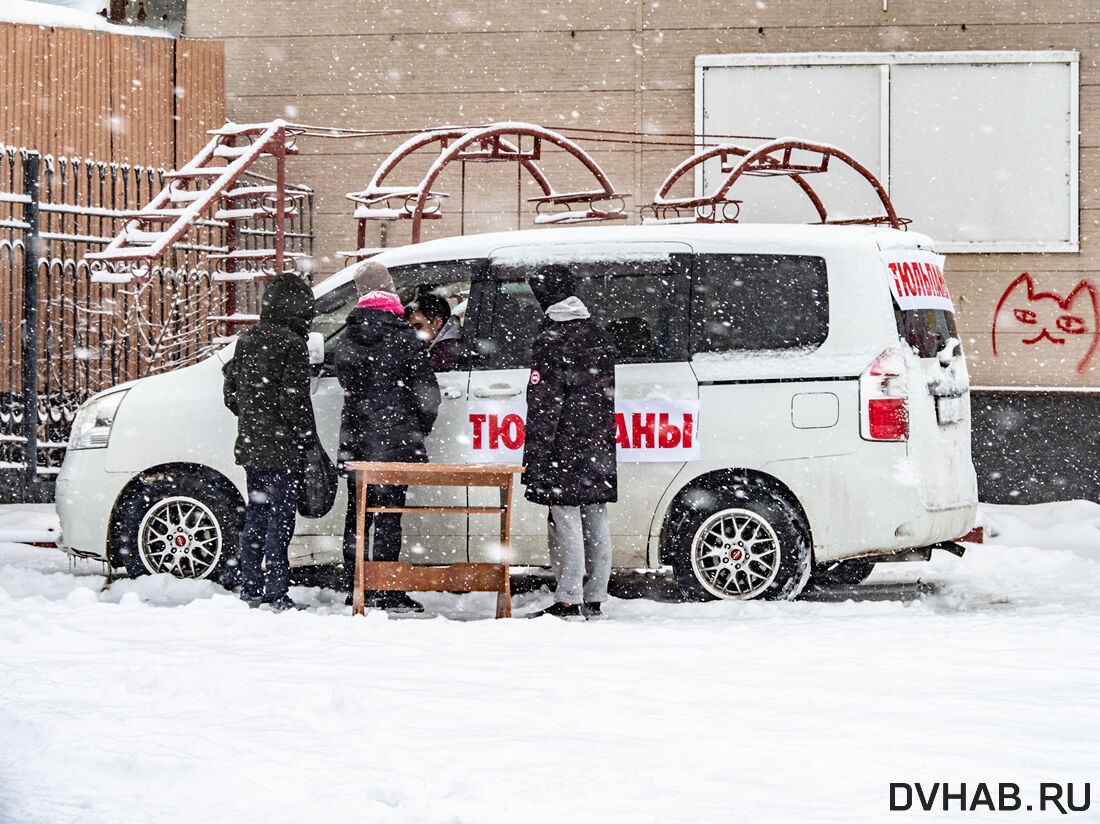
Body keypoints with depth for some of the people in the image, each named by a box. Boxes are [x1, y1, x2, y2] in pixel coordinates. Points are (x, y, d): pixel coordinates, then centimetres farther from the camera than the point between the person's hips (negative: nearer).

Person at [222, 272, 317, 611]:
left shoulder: (247, 340, 9)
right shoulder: (291, 342, -13)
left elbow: (230, 393, 14)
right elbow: (294, 398, -16)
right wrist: (308, 439, -8)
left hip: (250, 444, 7)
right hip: (283, 448, -7)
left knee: (255, 517, 13)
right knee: (280, 519, -5)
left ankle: (250, 589, 16)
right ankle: (276, 594, -6)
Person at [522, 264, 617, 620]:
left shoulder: (551, 339, -10)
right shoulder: (597, 334, 14)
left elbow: (544, 401, -14)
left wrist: (534, 455, -13)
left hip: (565, 445, -7)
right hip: (599, 444, 8)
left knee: (565, 520, -7)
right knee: (595, 521, 9)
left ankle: (569, 600, -9)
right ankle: (595, 598, 12)